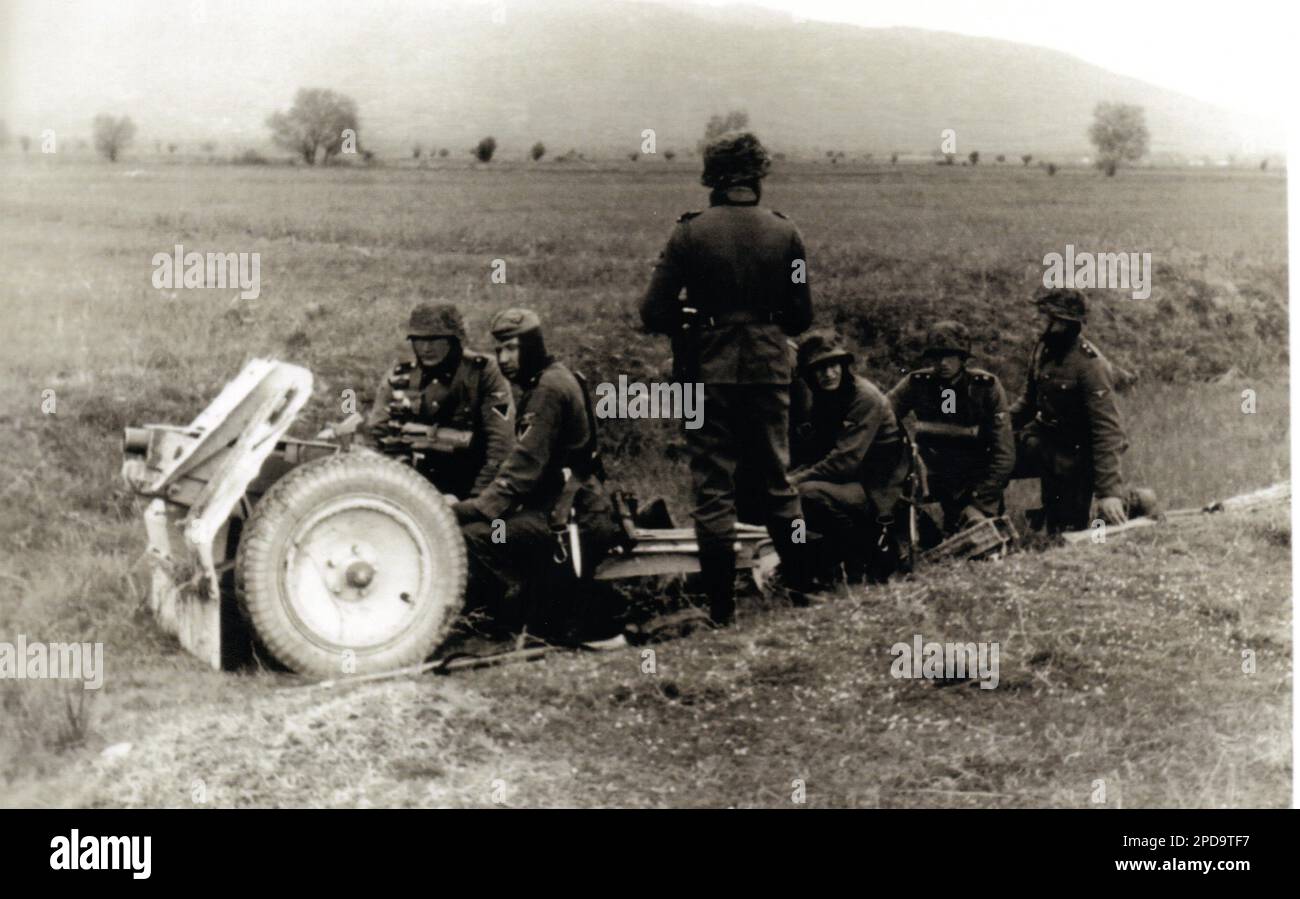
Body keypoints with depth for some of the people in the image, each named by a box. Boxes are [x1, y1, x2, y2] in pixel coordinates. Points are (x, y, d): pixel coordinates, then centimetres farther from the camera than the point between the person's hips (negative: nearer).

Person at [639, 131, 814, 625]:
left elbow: (653, 313, -9)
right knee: (775, 481, 17)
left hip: (709, 373, -2)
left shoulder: (690, 233, -7)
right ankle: (803, 587, 19)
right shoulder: (784, 232, -1)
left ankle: (721, 607, 5)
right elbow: (801, 317, 4)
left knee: (713, 488, 4)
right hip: (768, 370, 2)